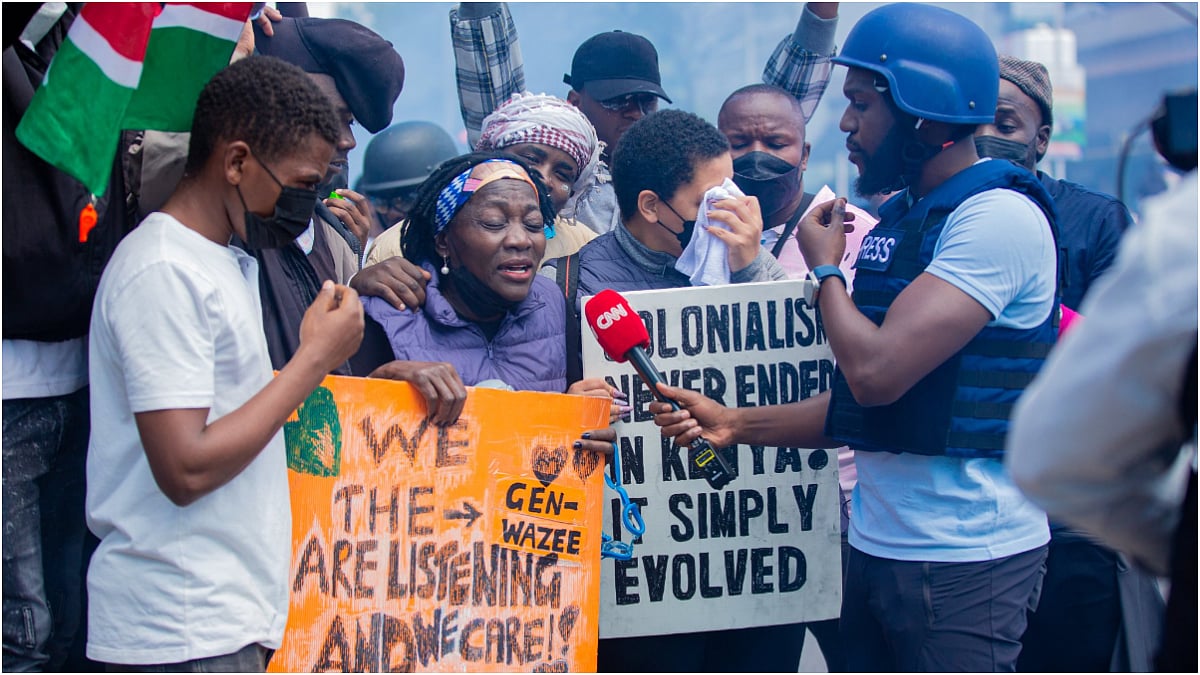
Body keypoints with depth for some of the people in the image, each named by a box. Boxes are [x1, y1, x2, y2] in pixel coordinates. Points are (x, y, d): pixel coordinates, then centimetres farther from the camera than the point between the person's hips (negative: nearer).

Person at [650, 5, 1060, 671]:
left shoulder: (1000, 216, -15)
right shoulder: (896, 218, 12)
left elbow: (877, 372, -24)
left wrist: (825, 267, -7)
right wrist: (735, 424, 6)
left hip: (962, 559, -8)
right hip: (875, 544, 8)